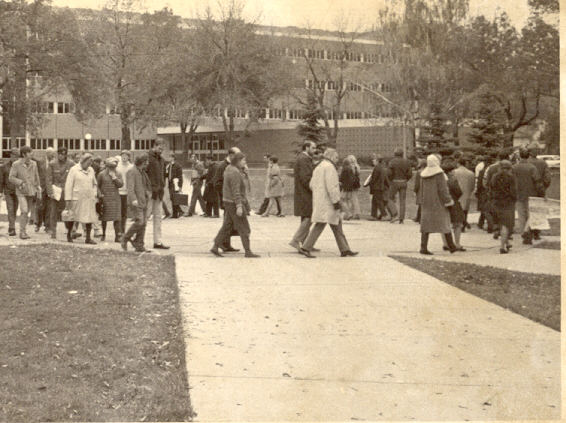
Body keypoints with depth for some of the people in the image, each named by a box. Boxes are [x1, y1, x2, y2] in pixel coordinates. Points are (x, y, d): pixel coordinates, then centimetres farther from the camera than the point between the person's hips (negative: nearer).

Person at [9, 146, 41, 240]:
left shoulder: (33, 164, 4)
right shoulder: (16, 164, -8)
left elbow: (36, 177, 12)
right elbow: (11, 178, -8)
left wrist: (37, 189, 9)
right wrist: (21, 183, -22)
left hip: (31, 192, 4)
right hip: (21, 192, -4)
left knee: (28, 212, 8)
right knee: (24, 211, -15)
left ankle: (23, 230, 21)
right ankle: (22, 232, -8)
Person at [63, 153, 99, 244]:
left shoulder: (91, 170, 10)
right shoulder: (74, 169, -5)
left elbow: (94, 184, 22)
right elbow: (68, 185, -6)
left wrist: (94, 194, 8)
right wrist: (68, 199, -11)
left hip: (89, 199, 4)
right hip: (76, 198, -4)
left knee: (89, 219, 0)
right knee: (72, 218, 7)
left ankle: (88, 238, 6)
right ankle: (69, 234, 27)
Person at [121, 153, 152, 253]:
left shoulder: (143, 173, 19)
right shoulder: (132, 172, -9)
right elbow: (130, 187, -20)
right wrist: (133, 199, -32)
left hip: (143, 202, 9)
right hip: (135, 203, -9)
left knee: (143, 224, 3)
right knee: (139, 222, -17)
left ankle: (139, 246, 5)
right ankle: (125, 239, 0)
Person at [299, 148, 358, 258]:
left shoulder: (318, 167, 19)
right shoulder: (329, 167, -11)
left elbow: (312, 185, 16)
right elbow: (331, 185, -20)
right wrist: (336, 201, -20)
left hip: (319, 201, 10)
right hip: (327, 203, -10)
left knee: (337, 225, 12)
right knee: (320, 224, -10)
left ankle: (344, 250, 15)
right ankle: (305, 248, -12)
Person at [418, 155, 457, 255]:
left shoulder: (424, 174, 4)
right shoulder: (439, 173, -13)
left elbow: (421, 189, 9)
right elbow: (443, 189, -15)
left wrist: (421, 202, 15)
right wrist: (448, 201, -9)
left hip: (427, 203, 5)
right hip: (438, 202, -5)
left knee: (426, 224, 4)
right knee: (445, 223, 7)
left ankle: (423, 247, -6)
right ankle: (451, 247, 15)